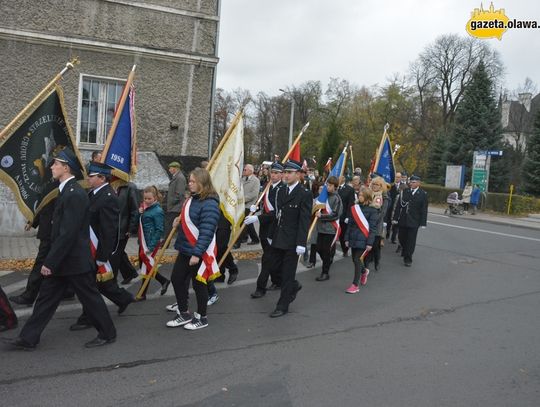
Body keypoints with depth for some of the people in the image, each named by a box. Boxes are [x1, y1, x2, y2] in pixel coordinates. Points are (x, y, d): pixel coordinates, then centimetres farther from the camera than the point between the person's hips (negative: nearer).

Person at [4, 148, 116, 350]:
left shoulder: (75, 193, -21)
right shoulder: (67, 191, 10)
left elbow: (68, 233, -24)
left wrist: (50, 261, -20)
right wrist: (51, 260, 18)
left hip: (75, 260, -10)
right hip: (63, 259, 10)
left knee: (90, 297, 4)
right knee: (46, 296, 12)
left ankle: (107, 333, 20)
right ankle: (28, 338, 21)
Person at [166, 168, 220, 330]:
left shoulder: (209, 204, -20)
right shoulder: (192, 198, 9)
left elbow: (207, 231, -25)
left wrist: (196, 253, -26)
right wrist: (180, 221, 5)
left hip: (199, 252, -9)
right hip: (185, 249, 9)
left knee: (198, 284, 4)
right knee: (176, 279, 14)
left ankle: (202, 318, 23)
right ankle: (183, 314, 30)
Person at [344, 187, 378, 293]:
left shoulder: (372, 210, -7)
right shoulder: (354, 208, 6)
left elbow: (373, 228, -9)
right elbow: (350, 224, 9)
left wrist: (370, 243, -14)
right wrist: (347, 238, 6)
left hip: (363, 239, -5)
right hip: (353, 238, 5)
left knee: (357, 260, -6)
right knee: (355, 260, 13)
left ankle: (355, 285, 4)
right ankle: (364, 271, 45)